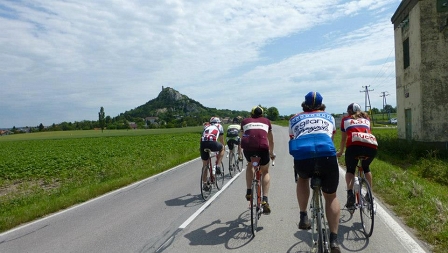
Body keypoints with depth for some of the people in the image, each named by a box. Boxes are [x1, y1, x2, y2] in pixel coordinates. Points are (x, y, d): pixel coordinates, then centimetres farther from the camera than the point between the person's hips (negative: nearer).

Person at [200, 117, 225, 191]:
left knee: (205, 165, 18)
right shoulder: (219, 126, 29)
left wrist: (201, 148, 53)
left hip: (203, 143, 3)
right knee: (221, 148, 31)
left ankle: (204, 184, 21)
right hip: (212, 143, -3)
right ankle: (217, 166, 19)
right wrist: (223, 147, 55)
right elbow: (222, 140, 37)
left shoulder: (206, 126, 35)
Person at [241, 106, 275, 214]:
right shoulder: (266, 121, 30)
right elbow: (271, 141, 39)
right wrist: (271, 153, 54)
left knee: (250, 165, 33)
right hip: (262, 146, -1)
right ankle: (265, 200, 7)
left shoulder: (245, 121, 29)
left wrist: (240, 153, 50)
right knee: (265, 172, 21)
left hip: (247, 145, 1)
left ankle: (249, 192, 27)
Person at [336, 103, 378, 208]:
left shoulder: (346, 119, 27)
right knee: (366, 168, 31)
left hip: (355, 144, -3)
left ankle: (350, 192, -4)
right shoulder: (366, 118, 33)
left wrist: (340, 152, 49)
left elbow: (343, 139, 33)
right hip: (372, 145, 3)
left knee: (350, 170, 18)